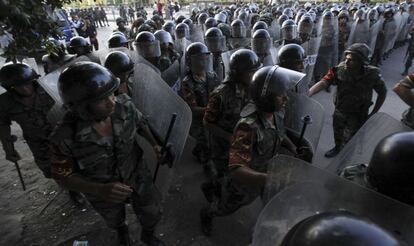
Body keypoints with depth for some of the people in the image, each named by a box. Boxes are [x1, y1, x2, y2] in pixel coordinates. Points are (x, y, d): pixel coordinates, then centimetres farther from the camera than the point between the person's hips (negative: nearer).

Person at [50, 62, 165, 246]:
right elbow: (63, 177, -19)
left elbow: (140, 123, -4)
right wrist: (100, 190, -33)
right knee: (114, 219, 31)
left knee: (151, 214, 20)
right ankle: (121, 230, 70)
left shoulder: (124, 105, -27)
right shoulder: (65, 137, -33)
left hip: (137, 175, 1)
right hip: (103, 191, -1)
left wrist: (154, 144, -19)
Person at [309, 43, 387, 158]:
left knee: (349, 141, 6)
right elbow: (322, 83, -32)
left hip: (357, 115, -2)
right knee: (337, 132, 25)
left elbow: (383, 93, -6)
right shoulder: (340, 69, -22)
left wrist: (373, 113, -7)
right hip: (339, 110, 3)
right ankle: (337, 147, 55)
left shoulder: (372, 75, -22)